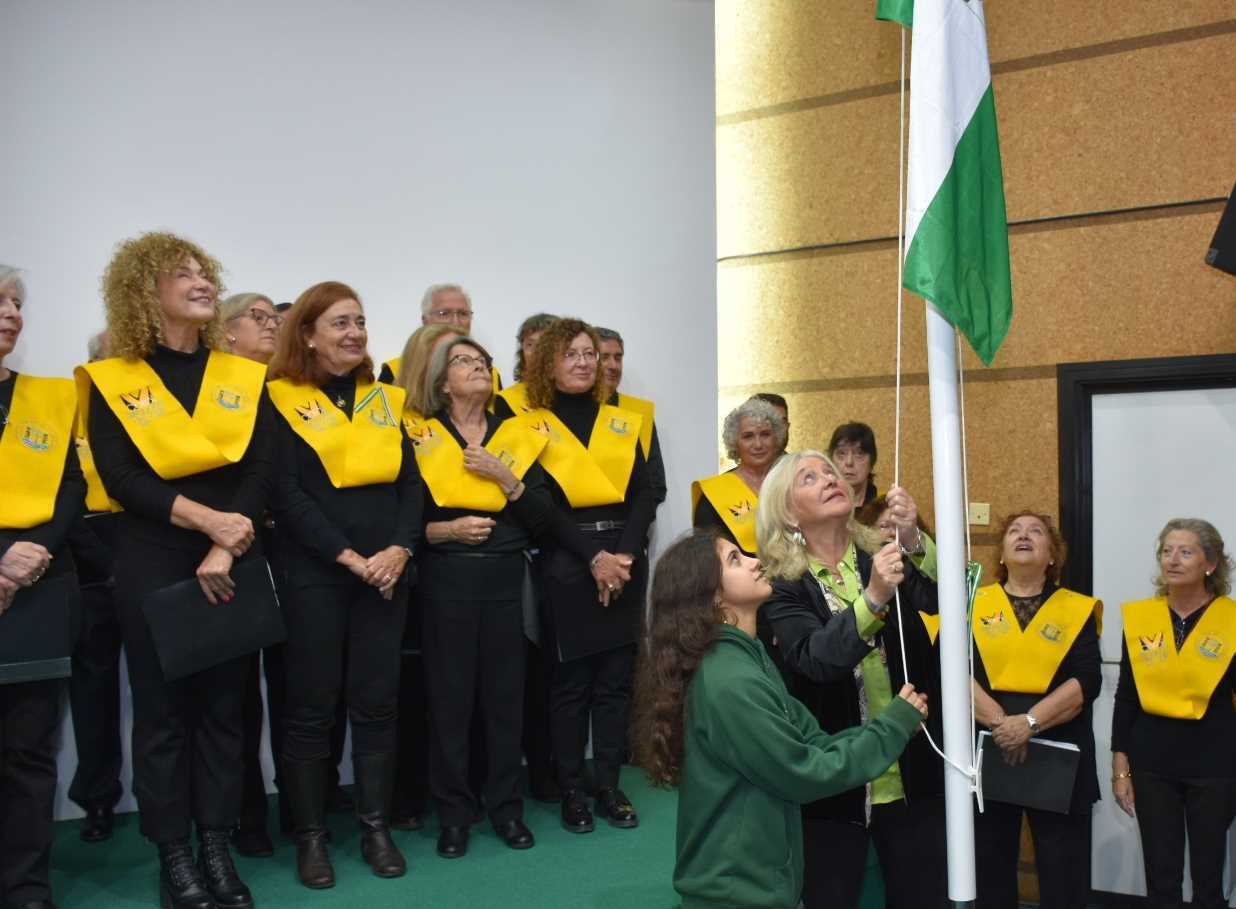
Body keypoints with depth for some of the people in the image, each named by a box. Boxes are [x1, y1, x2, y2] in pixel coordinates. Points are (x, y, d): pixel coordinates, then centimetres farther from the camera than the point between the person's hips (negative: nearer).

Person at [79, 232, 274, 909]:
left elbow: (259, 473, -1)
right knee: (162, 708, 5)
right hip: (153, 562, -2)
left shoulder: (244, 377, 8)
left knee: (223, 703, 8)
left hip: (233, 559, 3)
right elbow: (121, 478, -9)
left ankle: (216, 848, 20)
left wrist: (225, 549, -14)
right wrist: (207, 519, -18)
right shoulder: (112, 381, 1)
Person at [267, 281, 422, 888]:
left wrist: (399, 549, -9)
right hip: (315, 572, -4)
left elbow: (411, 482, 8)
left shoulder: (384, 399, 13)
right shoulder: (283, 401, -2)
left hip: (386, 570, 4)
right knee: (312, 705, 3)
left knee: (377, 701, 8)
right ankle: (309, 834, 16)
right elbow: (287, 496, -9)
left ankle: (376, 826, 19)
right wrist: (350, 557, -15)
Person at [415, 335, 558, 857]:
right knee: (450, 695, 1)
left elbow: (544, 517, 2)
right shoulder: (423, 438, 2)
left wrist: (505, 476, -9)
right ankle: (454, 813, 14)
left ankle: (506, 807, 19)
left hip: (505, 579, 2)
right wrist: (446, 529, -17)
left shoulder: (517, 437, 9)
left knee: (505, 693, 5)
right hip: (446, 580, -2)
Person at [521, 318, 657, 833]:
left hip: (625, 560, 4)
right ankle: (571, 791, 12)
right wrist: (594, 558, -15)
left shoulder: (622, 423, 13)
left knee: (616, 679, 6)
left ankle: (610, 787, 16)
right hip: (567, 565, -3)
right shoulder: (533, 426, 2)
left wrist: (624, 554, -10)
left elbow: (643, 496, 6)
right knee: (570, 682, 1)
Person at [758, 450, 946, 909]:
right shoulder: (783, 587, -8)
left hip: (912, 774, 3)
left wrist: (913, 539, -32)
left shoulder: (885, 556, 0)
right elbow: (816, 660, -23)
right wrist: (873, 598, -36)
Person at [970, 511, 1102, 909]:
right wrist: (1000, 722, -17)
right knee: (989, 867, 10)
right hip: (987, 752, 0)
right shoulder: (975, 604, 6)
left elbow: (1086, 681, -6)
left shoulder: (1079, 609, 6)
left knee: (1063, 873, 6)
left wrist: (1029, 721, -18)